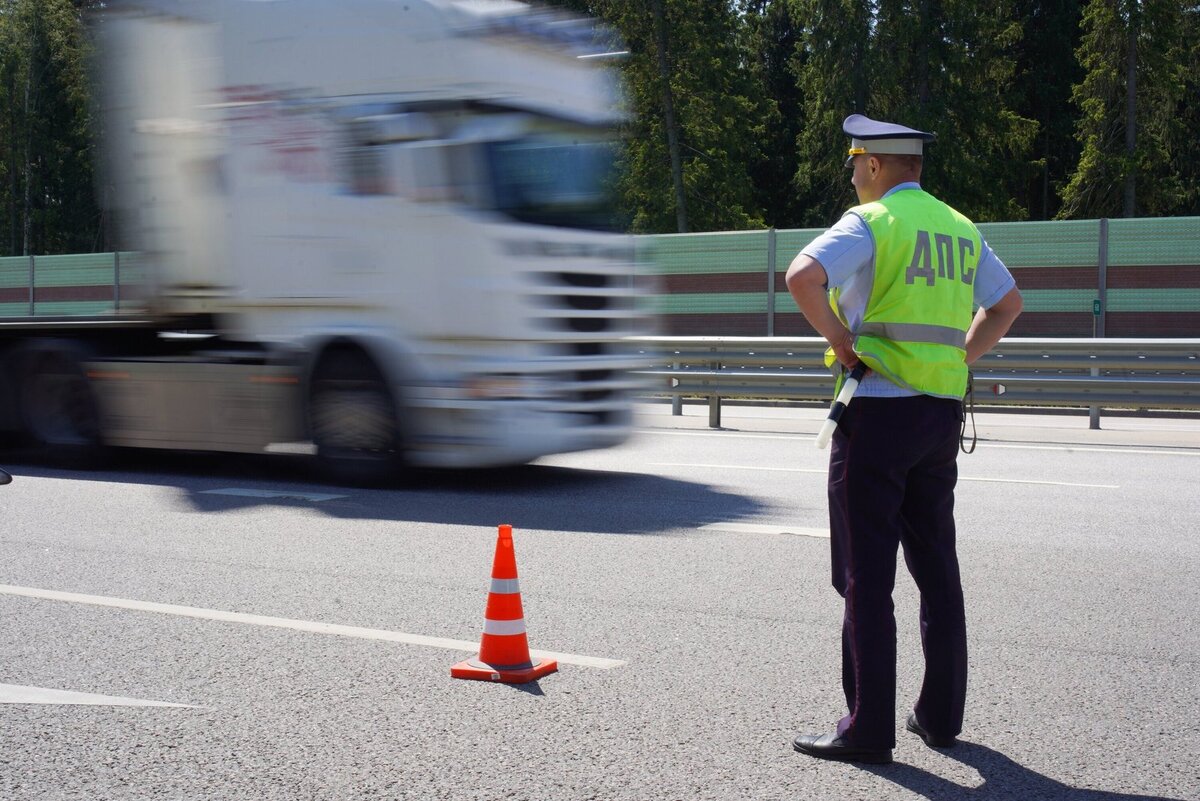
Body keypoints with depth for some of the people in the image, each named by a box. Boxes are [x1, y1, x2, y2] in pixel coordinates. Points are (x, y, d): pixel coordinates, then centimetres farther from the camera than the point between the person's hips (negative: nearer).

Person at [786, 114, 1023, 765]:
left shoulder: (870, 222, -8)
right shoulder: (961, 229, 14)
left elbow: (802, 277, -24)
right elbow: (1007, 305, 25)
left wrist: (840, 340, -11)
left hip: (878, 411, -7)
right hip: (943, 413, 7)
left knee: (865, 576, -2)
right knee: (937, 568, 14)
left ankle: (868, 729, 0)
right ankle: (941, 716, 20)